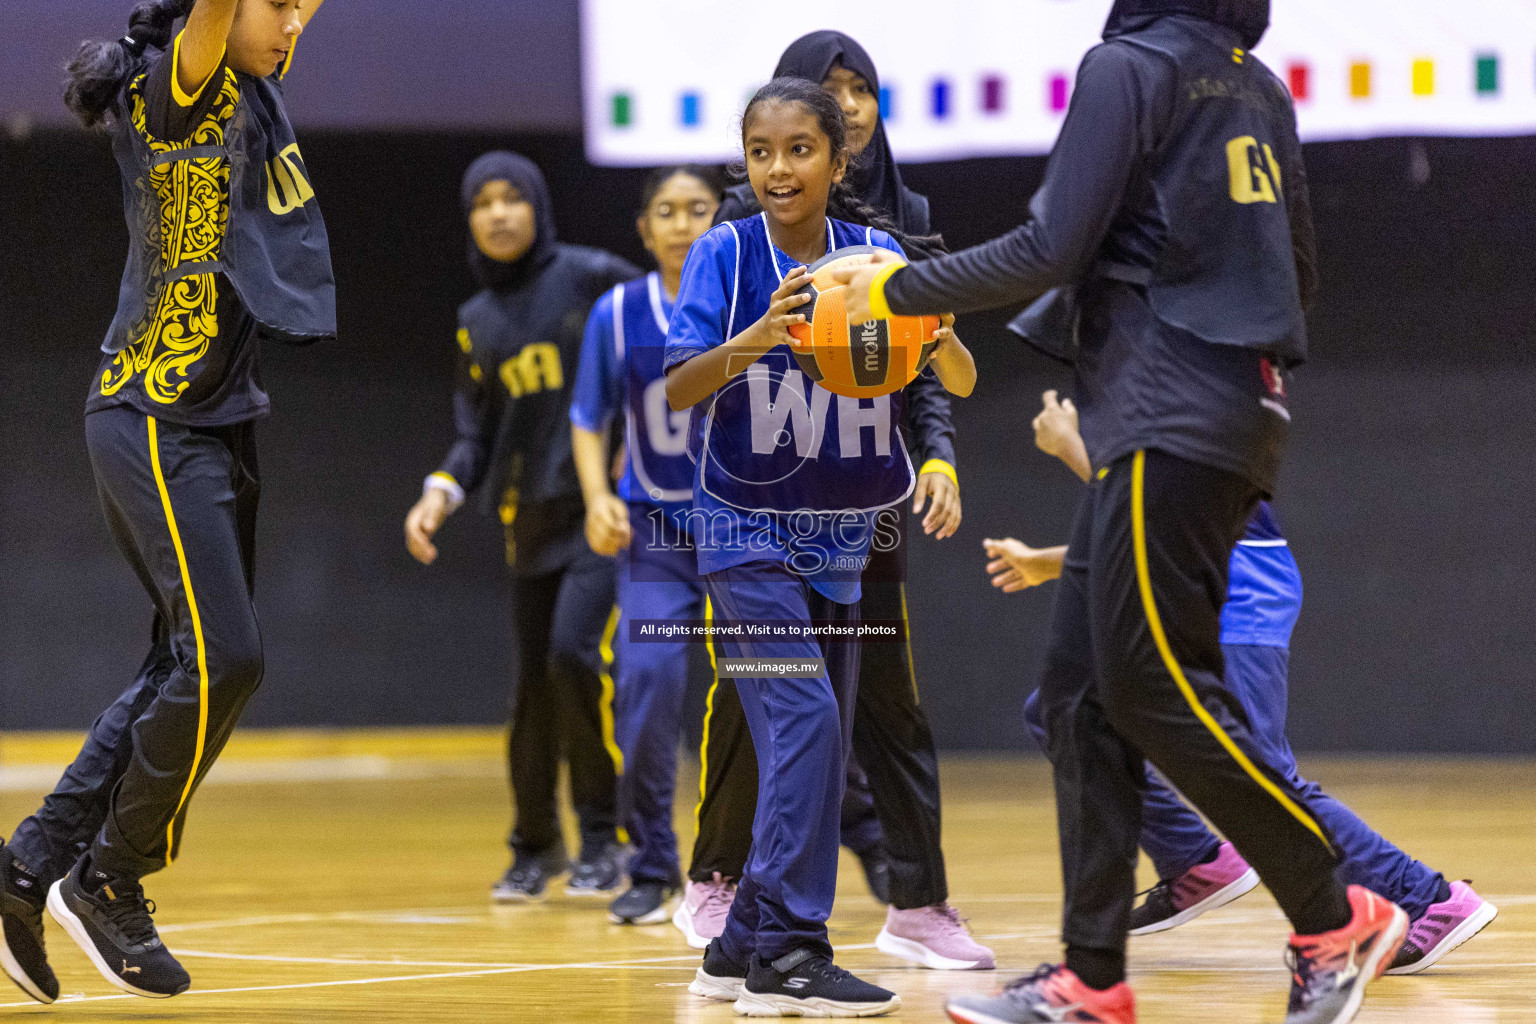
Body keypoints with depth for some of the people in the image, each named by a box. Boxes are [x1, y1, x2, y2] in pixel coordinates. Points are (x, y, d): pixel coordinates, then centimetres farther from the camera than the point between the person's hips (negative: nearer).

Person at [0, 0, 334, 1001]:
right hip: (156, 422, -9)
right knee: (221, 661, -12)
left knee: (188, 669, 8)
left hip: (223, 420, 9)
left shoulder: (258, 91, 10)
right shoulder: (175, 88, -14)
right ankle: (108, 881, 3)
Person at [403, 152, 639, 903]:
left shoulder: (590, 278, -3)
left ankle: (604, 834, -8)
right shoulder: (477, 323, 12)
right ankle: (535, 847, 24)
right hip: (532, 516, 5)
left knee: (575, 650, -21)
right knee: (534, 682, 7)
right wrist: (441, 494, -3)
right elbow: (477, 436, 14)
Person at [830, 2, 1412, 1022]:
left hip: (1165, 417, -9)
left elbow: (1051, 250, -13)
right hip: (1242, 407, 9)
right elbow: (1299, 274, 21)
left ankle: (1336, 919, -3)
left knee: (1157, 687, -7)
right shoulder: (1256, 85, 17)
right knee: (1080, 688, 7)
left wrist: (902, 290, -2)